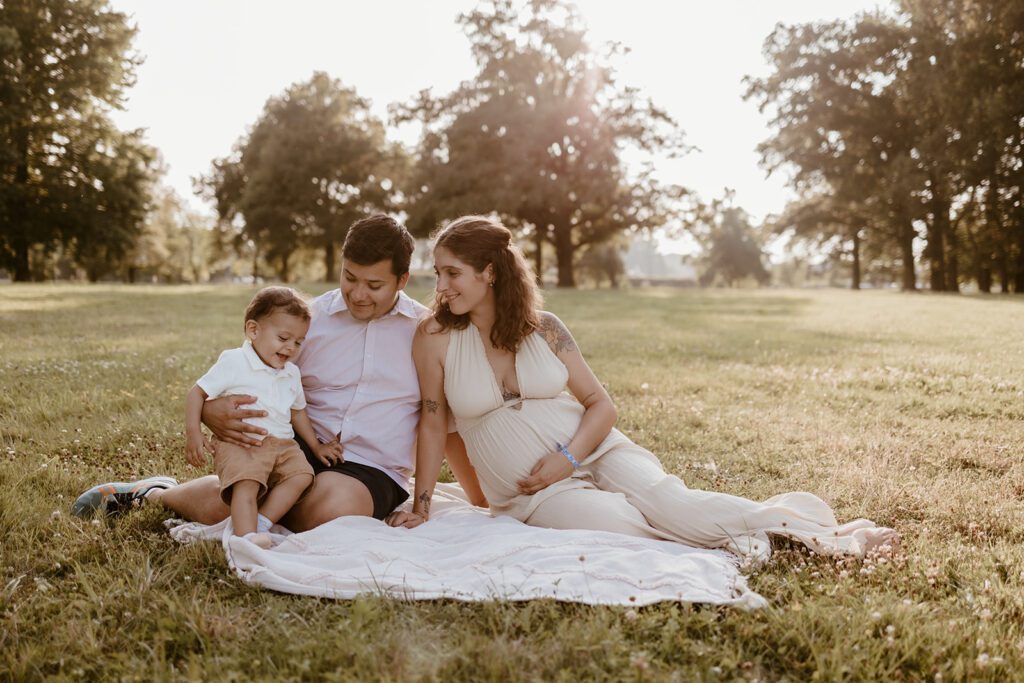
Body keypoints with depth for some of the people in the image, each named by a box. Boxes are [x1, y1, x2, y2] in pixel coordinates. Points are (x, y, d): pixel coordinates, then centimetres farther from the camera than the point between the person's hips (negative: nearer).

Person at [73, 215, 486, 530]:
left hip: (373, 470, -1)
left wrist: (480, 501, 7)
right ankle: (155, 493, 12)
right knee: (217, 504, -24)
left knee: (334, 509, -35)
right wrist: (212, 409, -22)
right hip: (299, 449, 1)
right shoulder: (309, 317, 5)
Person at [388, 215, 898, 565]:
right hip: (531, 491, -1)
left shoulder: (543, 328, -1)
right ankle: (735, 536, -16)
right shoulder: (435, 339, -5)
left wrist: (568, 457, -14)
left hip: (596, 452, 1)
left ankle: (822, 532, -21)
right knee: (623, 525, -34)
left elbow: (600, 405, 3)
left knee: (665, 502, -29)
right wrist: (421, 505, 3)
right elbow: (433, 420, 3)